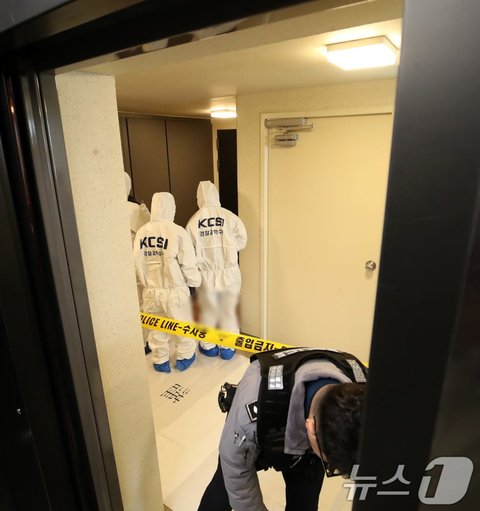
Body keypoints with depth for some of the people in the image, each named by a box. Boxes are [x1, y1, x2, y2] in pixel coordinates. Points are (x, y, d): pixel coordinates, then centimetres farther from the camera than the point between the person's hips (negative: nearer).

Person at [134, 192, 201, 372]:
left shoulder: (141, 232, -5)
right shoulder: (177, 232, -17)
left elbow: (137, 262, 1)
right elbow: (188, 264, -14)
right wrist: (195, 282, 2)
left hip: (150, 291, 3)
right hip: (175, 290, -3)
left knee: (156, 328, 20)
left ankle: (161, 362, 35)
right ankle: (184, 357, 35)